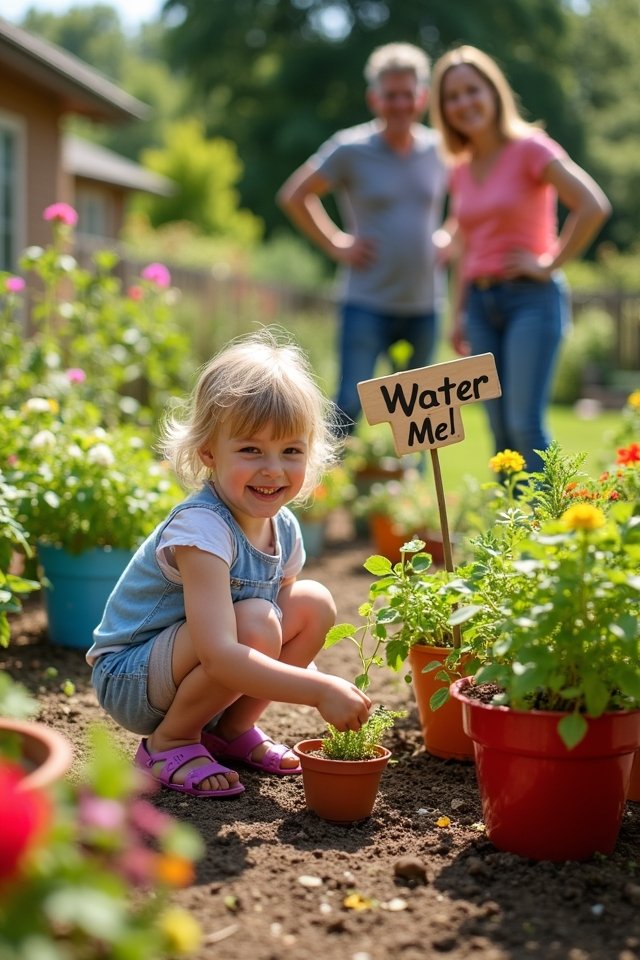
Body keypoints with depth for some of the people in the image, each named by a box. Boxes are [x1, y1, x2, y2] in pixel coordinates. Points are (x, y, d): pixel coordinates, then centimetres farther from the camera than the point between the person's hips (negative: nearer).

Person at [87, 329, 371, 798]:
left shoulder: (284, 528, -3)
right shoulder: (201, 529, -30)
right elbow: (220, 655, -40)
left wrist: (333, 690, -10)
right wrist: (320, 690, -42)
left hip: (191, 670, 8)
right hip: (130, 680, -8)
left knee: (315, 603, -4)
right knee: (255, 623, -32)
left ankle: (232, 728, 7)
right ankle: (169, 742, -9)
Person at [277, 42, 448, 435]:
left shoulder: (441, 151, 3)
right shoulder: (350, 150, -6)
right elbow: (294, 196, 1)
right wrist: (337, 245, -3)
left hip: (424, 305, 4)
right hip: (367, 303, -3)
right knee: (350, 406, -9)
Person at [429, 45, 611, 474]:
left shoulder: (530, 148, -6)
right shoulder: (461, 170, 13)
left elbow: (594, 206, -17)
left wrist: (551, 265, -13)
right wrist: (458, 314, 16)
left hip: (531, 298, -6)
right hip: (480, 302, 6)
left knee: (526, 424, -14)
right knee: (501, 431, 6)